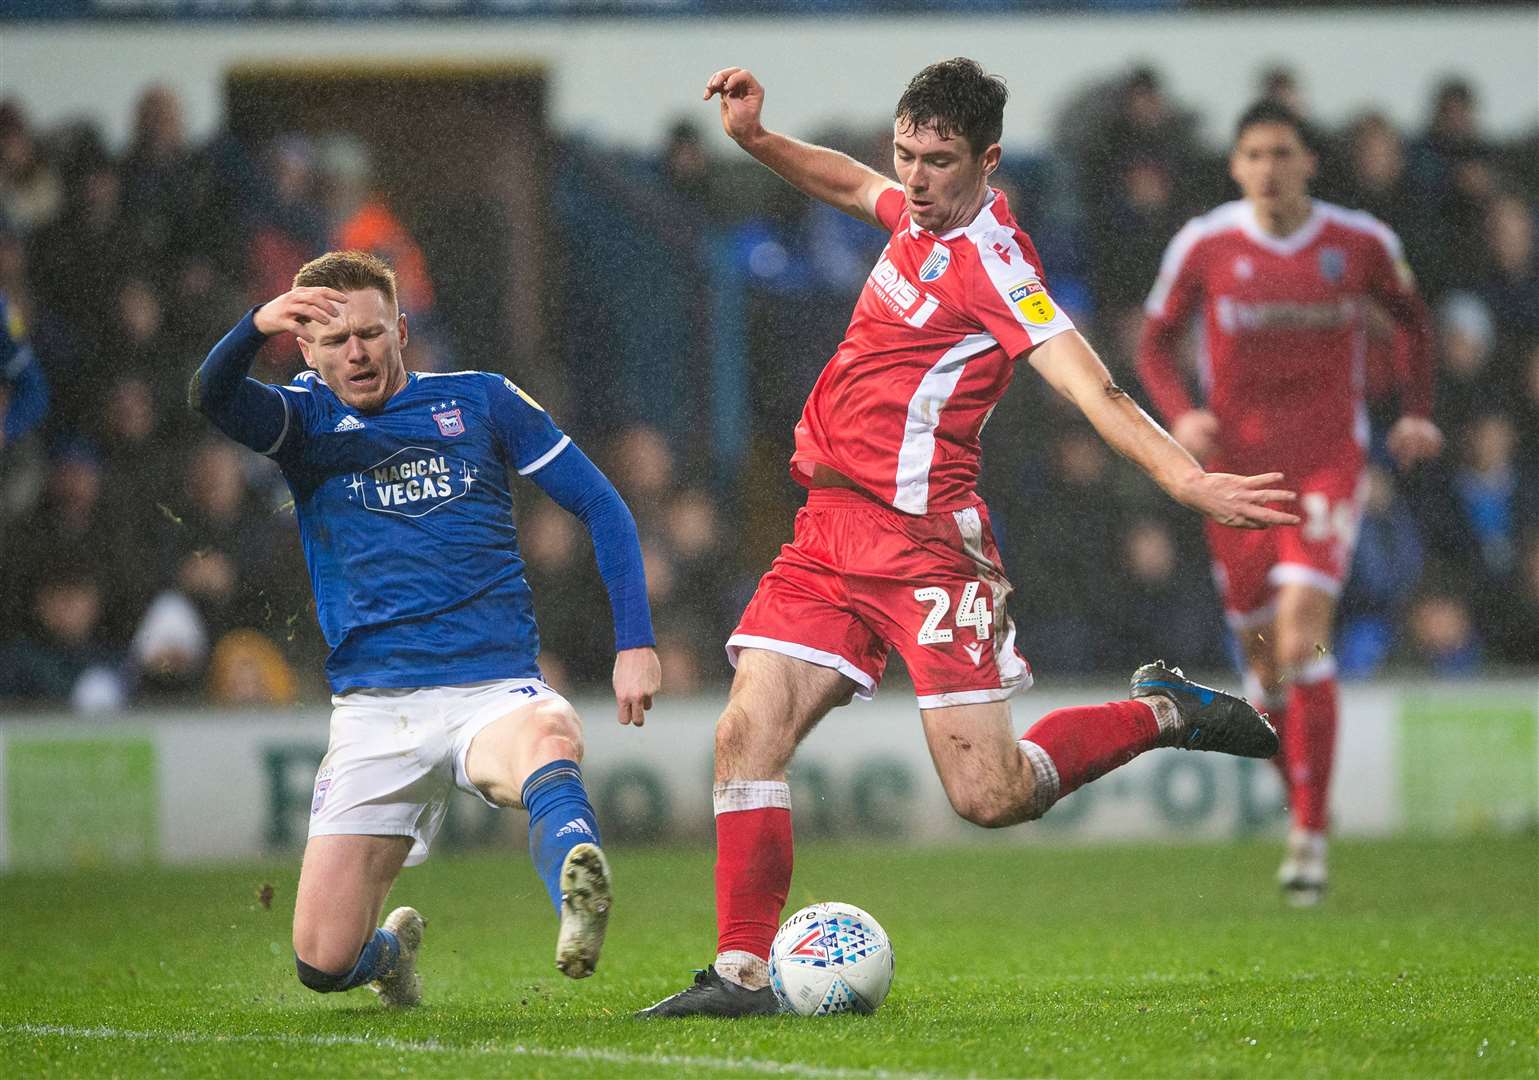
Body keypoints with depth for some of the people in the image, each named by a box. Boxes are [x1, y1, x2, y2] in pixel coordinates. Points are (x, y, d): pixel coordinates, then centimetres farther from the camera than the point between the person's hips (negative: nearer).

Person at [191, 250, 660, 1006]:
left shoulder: (479, 400, 10)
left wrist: (634, 643, 0)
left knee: (548, 743, -40)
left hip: (495, 689, -1)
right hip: (373, 709, 2)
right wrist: (255, 327, -36)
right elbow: (212, 398, -13)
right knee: (323, 963, -5)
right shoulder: (308, 418, 9)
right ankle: (393, 948, 31)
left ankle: (578, 908, -67)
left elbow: (600, 506, 12)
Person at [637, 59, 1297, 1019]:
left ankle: (1163, 714, 13)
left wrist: (1186, 479, -39)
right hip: (831, 528, 8)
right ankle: (744, 970, -3)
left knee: (991, 796, -9)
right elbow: (855, 186, 34)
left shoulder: (990, 265, -16)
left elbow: (1086, 382, -26)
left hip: (922, 542, -8)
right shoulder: (922, 215, 10)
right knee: (747, 734, -6)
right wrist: (756, 138, 23)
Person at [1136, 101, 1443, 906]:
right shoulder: (1204, 245, -3)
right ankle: (1303, 813, 25)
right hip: (1237, 467, 2)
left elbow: (1411, 319, 16)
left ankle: (1313, 833, -17)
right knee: (1263, 656, 5)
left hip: (1328, 462, -2)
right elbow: (1156, 340, 8)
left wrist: (1416, 413, 4)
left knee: (1302, 635, -19)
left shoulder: (1361, 242, -2)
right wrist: (1180, 415, -11)